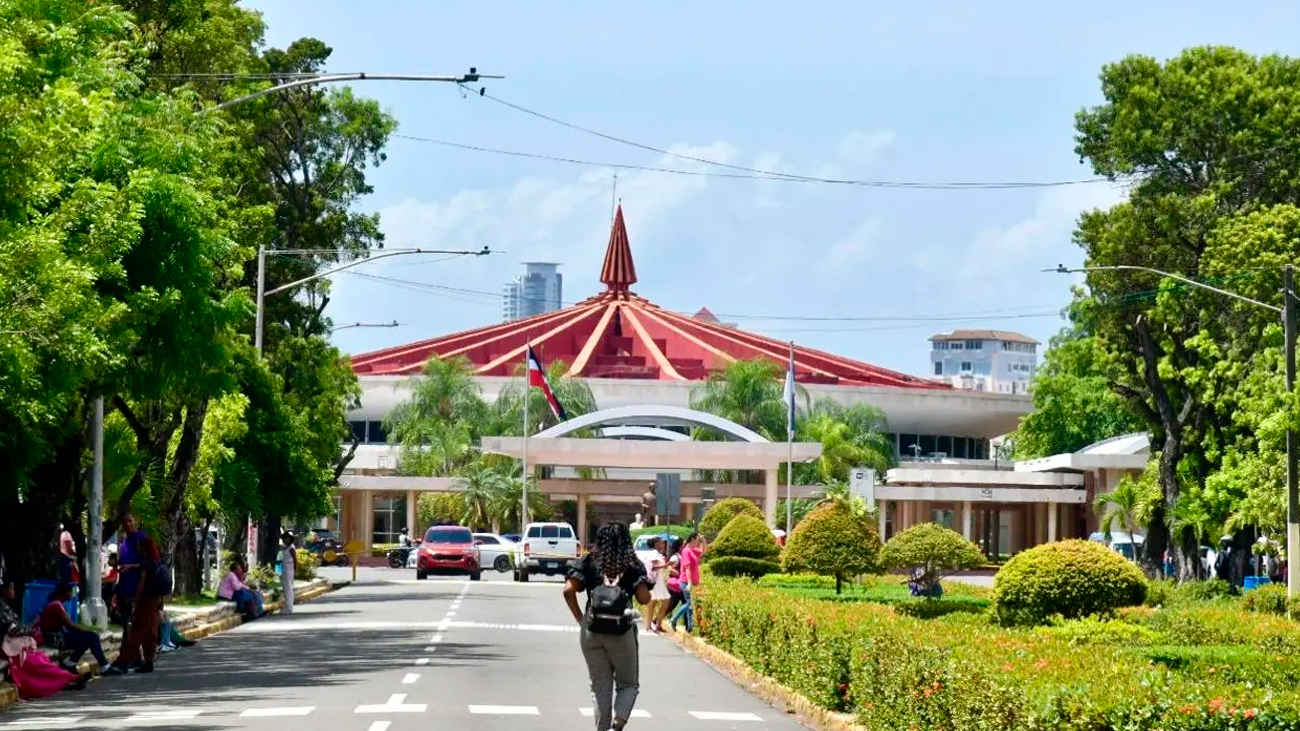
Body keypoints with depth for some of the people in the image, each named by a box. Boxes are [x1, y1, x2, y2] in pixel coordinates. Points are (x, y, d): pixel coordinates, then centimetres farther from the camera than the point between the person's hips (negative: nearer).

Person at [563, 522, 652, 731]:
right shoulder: (633, 565, 1)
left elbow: (568, 590, -6)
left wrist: (579, 617, 5)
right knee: (628, 684, 10)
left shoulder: (589, 562, 4)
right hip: (622, 632, -1)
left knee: (600, 686, 12)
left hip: (592, 631, 1)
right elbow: (644, 598, -7)